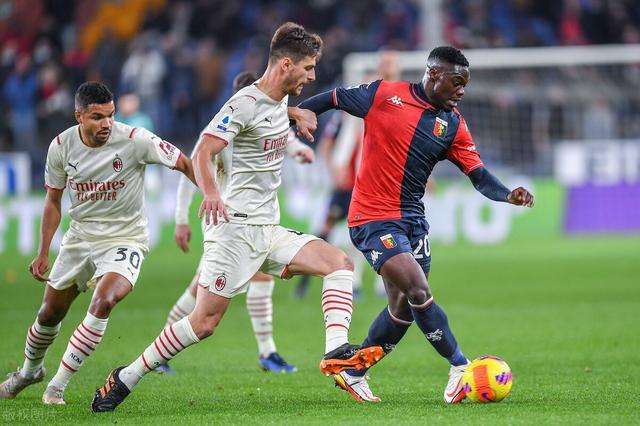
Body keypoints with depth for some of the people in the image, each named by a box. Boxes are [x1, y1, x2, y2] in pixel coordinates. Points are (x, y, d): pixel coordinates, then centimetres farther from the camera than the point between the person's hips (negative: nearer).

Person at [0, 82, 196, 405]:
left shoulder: (135, 140, -19)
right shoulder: (61, 146, -7)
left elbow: (184, 165, -10)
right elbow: (53, 200, 5)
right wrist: (43, 252, 2)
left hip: (124, 239, -4)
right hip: (80, 237, 4)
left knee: (103, 302, -28)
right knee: (49, 313, 12)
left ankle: (58, 384, -17)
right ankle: (29, 371, 43)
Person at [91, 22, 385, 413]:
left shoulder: (280, 100, 13)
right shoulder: (245, 104, -13)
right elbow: (203, 152, -23)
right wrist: (211, 192, -39)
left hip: (269, 231, 9)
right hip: (236, 225, -9)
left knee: (339, 262, -8)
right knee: (204, 322, -11)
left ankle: (336, 350, -22)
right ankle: (126, 379, 1)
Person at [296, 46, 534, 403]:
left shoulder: (453, 124, 4)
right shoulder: (383, 94, -7)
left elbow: (479, 175, -2)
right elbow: (333, 99, 6)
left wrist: (509, 195, -20)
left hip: (413, 218, 6)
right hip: (373, 218, -6)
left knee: (403, 309, 9)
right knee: (419, 291, -18)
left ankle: (353, 373, 26)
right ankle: (460, 366, -9)